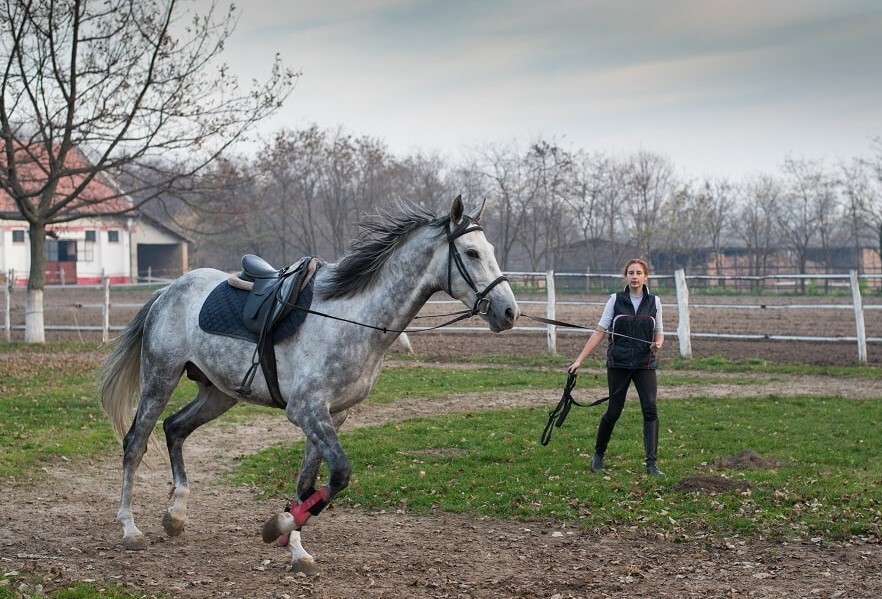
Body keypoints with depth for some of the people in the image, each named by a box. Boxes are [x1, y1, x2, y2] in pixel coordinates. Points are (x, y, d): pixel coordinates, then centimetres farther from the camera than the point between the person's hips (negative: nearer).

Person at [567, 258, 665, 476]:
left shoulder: (654, 302, 5)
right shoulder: (616, 300, 1)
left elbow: (659, 332, 14)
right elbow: (600, 332, 0)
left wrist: (658, 343, -11)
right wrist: (580, 360, -6)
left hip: (645, 364, 1)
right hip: (618, 364, -1)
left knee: (650, 410, -11)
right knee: (614, 411, 4)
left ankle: (652, 464, -8)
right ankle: (598, 455, 25)